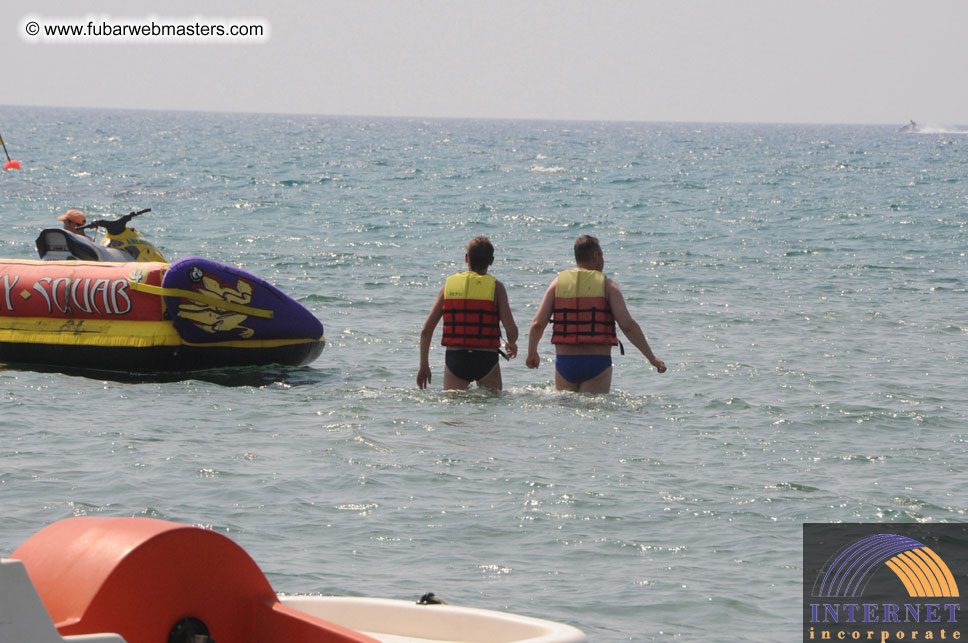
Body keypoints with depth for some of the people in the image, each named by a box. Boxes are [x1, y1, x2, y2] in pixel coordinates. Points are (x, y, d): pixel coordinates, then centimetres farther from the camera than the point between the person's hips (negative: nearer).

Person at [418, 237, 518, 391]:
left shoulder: (449, 284, 7)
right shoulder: (496, 287, -1)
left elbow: (426, 330, 6)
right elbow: (511, 330, -8)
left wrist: (424, 365, 16)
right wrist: (511, 344, 16)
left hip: (454, 359, 2)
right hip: (486, 359, -2)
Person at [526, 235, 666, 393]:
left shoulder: (559, 282, 7)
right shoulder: (607, 285, 0)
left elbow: (538, 323, 3)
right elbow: (628, 325, -8)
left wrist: (532, 353, 19)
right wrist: (651, 358, -3)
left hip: (564, 362, 2)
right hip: (598, 363, -2)